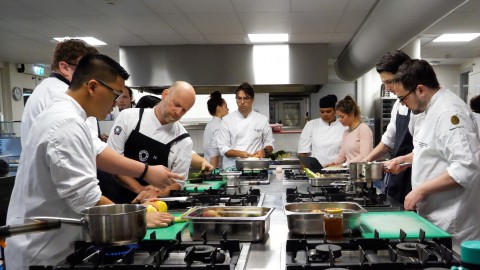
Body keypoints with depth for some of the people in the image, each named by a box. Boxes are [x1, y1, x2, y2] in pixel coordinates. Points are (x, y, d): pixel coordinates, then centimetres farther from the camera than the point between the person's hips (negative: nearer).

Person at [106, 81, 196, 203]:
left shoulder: (184, 140, -2)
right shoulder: (128, 116, -3)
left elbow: (177, 182, 3)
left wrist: (156, 193, -17)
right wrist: (139, 188, -11)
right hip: (116, 198, -1)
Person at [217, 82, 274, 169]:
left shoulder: (262, 120, 9)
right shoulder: (227, 120, 6)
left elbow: (269, 144, 15)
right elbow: (223, 148, 2)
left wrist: (264, 151, -7)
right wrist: (239, 153, -15)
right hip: (232, 167, 0)